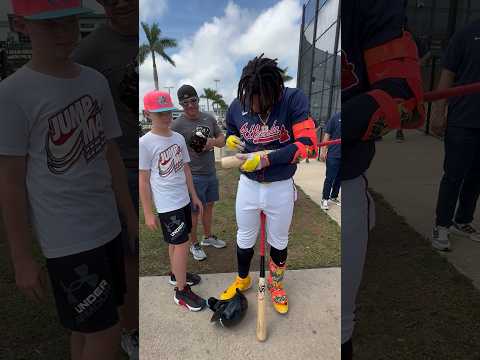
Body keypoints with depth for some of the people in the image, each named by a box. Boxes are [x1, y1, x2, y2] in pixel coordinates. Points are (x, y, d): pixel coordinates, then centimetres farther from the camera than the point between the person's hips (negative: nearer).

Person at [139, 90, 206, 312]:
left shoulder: (178, 138, 4)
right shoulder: (145, 143, -13)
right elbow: (143, 180, -10)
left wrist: (194, 196, 13)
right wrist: (148, 213, -9)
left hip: (183, 200, 6)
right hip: (166, 205, -6)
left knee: (176, 242, 20)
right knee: (182, 244, -2)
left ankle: (176, 274, 42)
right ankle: (181, 291, 15)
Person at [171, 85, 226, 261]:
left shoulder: (209, 118, 4)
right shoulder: (177, 124, -14)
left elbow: (222, 139, 11)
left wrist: (213, 142, -12)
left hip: (211, 172, 6)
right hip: (193, 175, -6)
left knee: (209, 205, 19)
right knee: (194, 211, 6)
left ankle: (208, 237, 40)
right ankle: (194, 244, 26)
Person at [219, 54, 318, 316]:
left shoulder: (293, 100, -19)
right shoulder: (237, 105, -9)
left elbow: (308, 143, -25)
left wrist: (266, 159, -29)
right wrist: (231, 140, -13)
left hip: (281, 188, -2)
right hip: (248, 186, 2)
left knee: (279, 241, 18)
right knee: (245, 238, 19)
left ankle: (276, 283, 46)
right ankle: (242, 280, 46)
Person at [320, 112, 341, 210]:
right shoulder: (336, 117, -5)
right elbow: (327, 135, -4)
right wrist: (323, 150, -8)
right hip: (334, 155, -3)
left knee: (338, 178, 13)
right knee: (329, 178, 1)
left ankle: (334, 197, 28)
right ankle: (324, 199, 12)